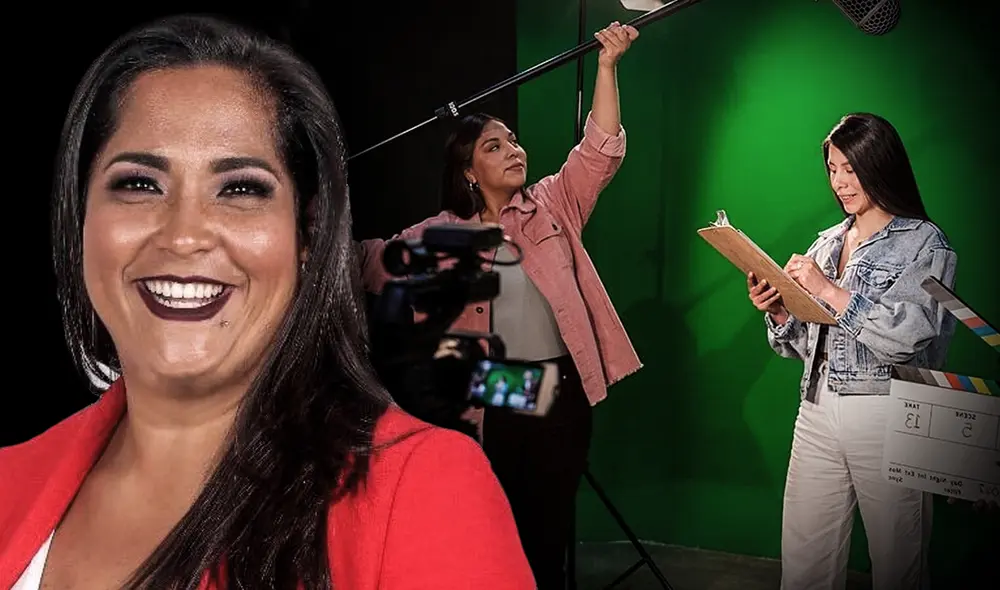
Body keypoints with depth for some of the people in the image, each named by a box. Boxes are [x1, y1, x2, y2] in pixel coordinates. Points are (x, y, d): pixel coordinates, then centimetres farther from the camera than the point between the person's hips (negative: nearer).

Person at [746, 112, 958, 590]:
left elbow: (909, 337, -17)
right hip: (818, 411, 5)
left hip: (887, 416, -5)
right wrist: (777, 312, -3)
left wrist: (830, 291, -18)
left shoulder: (924, 243, -2)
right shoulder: (826, 243, 15)